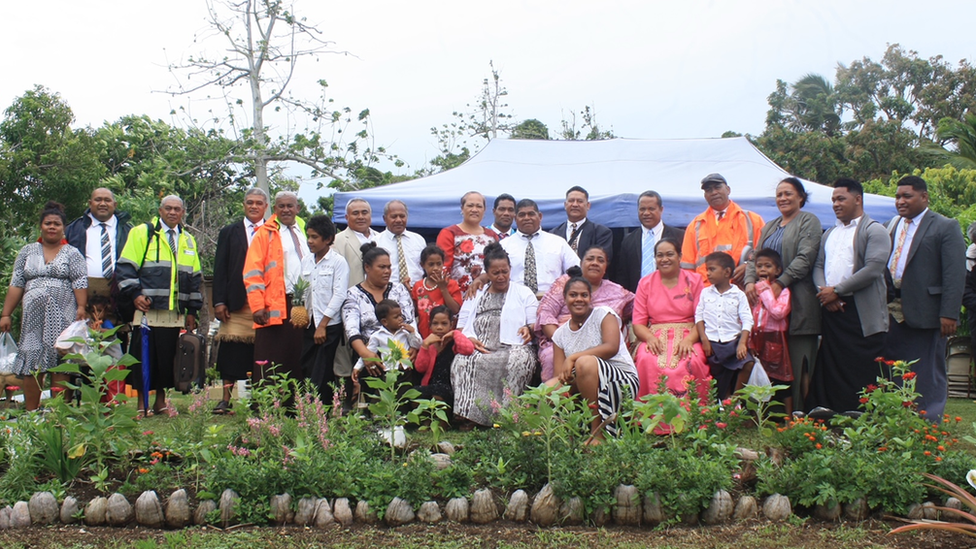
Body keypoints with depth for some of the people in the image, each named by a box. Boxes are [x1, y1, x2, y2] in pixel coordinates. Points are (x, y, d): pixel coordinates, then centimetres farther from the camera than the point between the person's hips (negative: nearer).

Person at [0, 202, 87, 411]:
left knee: (60, 363, -3)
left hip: (62, 317, -2)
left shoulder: (72, 254, 8)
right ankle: (30, 414, 5)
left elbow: (80, 284, -2)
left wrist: (81, 308, -16)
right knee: (31, 363, 0)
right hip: (33, 316, 2)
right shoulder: (27, 252, 14)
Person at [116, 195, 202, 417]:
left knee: (168, 357, 5)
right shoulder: (142, 233, 4)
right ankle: (142, 402, 9)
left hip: (175, 313, 4)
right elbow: (125, 267, -2)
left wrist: (192, 310, 13)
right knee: (143, 356, -1)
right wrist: (134, 294, -14)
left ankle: (160, 400, 17)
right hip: (147, 309, -4)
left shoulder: (188, 240, 18)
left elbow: (195, 278, 19)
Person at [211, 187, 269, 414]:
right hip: (237, 303, 1)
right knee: (231, 353, -1)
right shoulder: (229, 232, 12)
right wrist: (219, 301, -1)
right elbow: (220, 269, 8)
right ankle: (226, 399, 5)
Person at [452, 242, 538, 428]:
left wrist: (530, 329, -12)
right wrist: (469, 339, -5)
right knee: (463, 361, -33)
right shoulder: (475, 295, 25)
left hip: (513, 347, -1)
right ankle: (468, 414, -35)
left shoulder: (524, 293, 21)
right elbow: (460, 327, 18)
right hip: (479, 349, 2)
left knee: (519, 360, -38)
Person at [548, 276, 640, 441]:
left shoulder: (603, 314, -1)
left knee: (585, 362, -33)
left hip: (623, 382, -4)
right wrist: (564, 376, -20)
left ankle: (598, 434, -28)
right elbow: (560, 377, 5)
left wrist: (573, 357, -21)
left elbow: (612, 347, -19)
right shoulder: (560, 334, 11)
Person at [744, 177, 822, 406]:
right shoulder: (769, 227, 23)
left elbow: (805, 258, -10)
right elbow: (755, 258, 15)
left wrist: (780, 283, -19)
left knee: (799, 367, -7)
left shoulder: (808, 221, 3)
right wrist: (750, 281, -5)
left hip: (798, 305, -6)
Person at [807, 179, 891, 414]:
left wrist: (836, 291, -14)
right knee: (832, 372, 7)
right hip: (831, 310, 7)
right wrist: (824, 291, -5)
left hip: (861, 313, -7)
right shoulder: (830, 233, 21)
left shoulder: (874, 231, -3)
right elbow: (818, 266, 16)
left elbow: (873, 269, -14)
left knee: (862, 375, -6)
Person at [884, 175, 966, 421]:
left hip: (925, 313, -6)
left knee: (928, 377, 3)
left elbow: (955, 275, -10)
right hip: (892, 313, 6)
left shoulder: (946, 227, -3)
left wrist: (949, 314, -17)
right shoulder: (891, 226, 15)